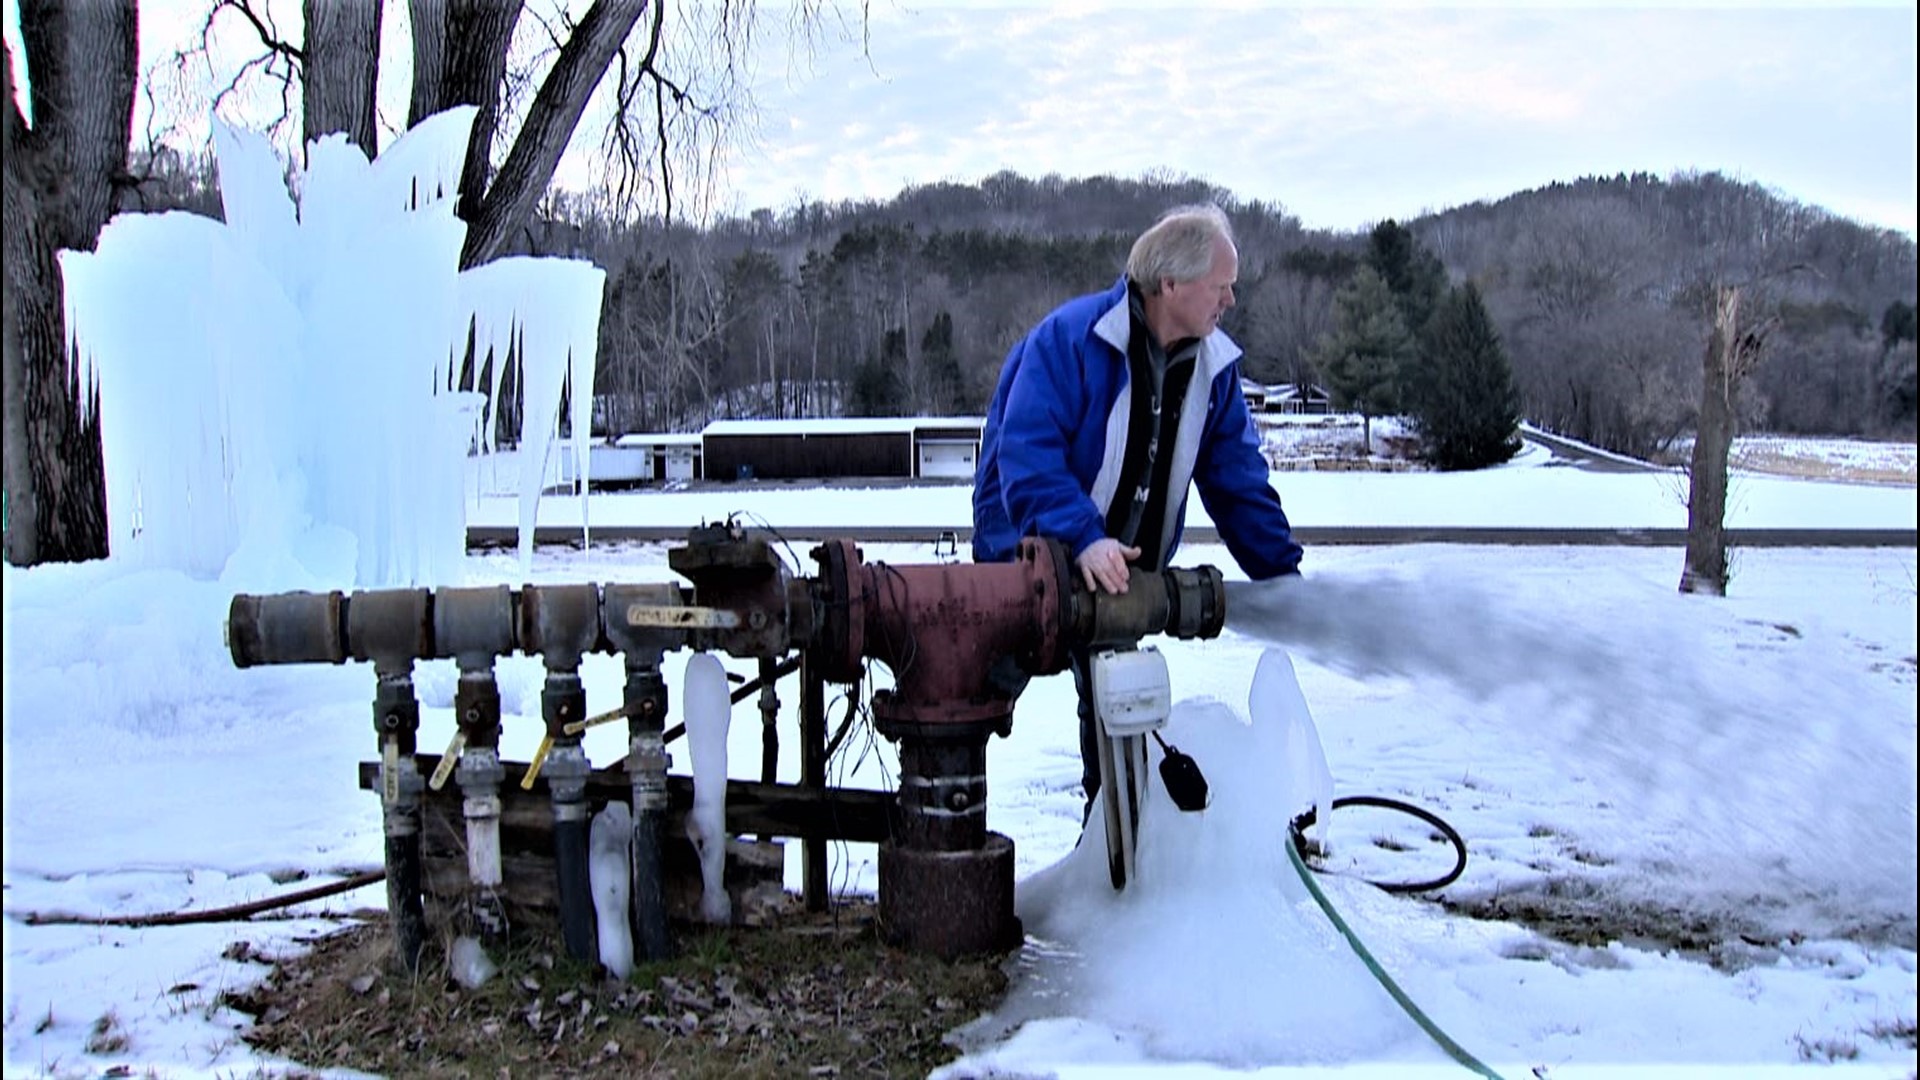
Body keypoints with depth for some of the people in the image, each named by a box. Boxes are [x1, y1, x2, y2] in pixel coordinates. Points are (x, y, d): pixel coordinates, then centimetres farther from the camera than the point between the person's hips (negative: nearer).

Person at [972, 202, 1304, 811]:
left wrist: (1283, 576, -3)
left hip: (1124, 573, 6)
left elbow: (1238, 481, 3)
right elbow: (1026, 454, -29)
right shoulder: (1069, 338, -21)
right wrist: (1084, 538, -42)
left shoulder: (1214, 365, -1)